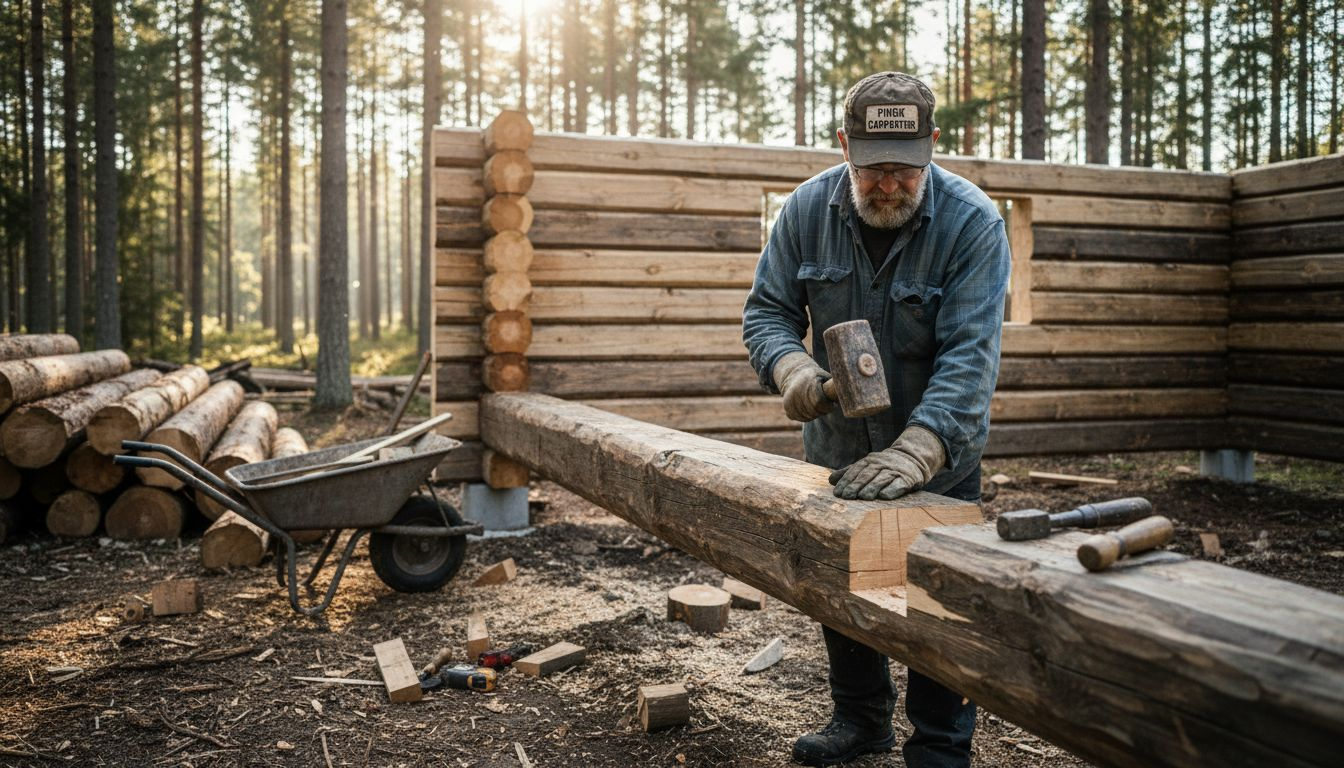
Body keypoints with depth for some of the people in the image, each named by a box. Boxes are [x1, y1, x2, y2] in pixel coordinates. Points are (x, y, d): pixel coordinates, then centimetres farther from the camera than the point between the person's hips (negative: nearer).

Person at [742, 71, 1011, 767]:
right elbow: (766, 309, -6)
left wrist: (917, 449, -44)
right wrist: (790, 365, -29)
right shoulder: (809, 208, -11)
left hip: (940, 458, -4)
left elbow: (969, 354, -30)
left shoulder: (973, 223, -22)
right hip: (835, 449, 4)